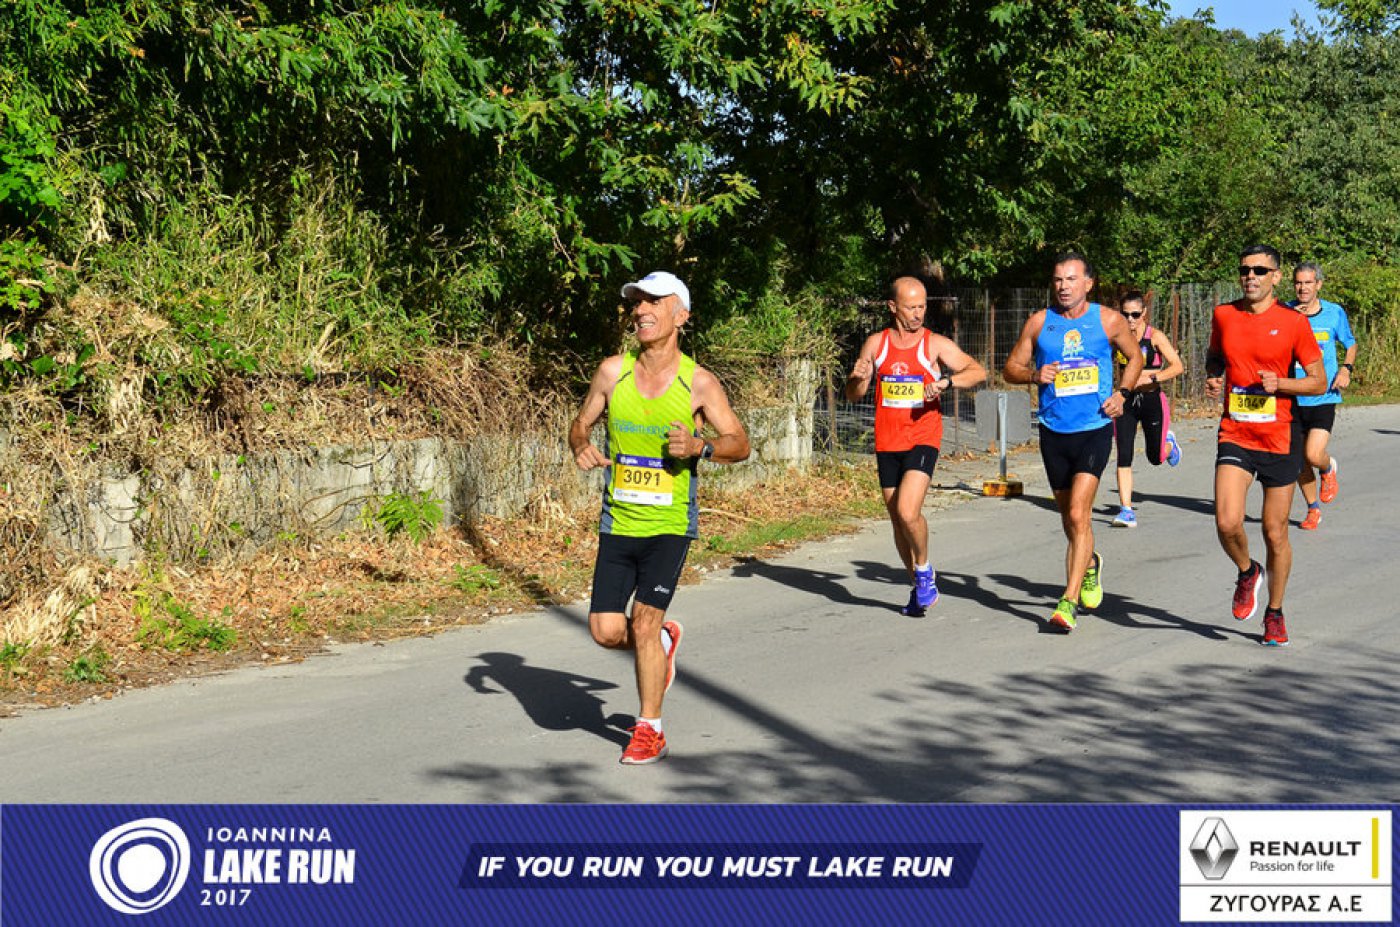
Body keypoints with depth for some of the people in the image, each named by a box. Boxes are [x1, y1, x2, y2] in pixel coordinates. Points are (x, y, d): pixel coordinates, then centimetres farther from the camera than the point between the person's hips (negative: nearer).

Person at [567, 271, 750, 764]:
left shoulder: (699, 382, -7)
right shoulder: (613, 371, 0)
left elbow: (740, 444, -2)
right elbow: (581, 424, 12)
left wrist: (699, 447, -21)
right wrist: (581, 447, -11)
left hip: (670, 524, -3)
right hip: (618, 521, 3)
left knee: (644, 622, -11)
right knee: (607, 631, -1)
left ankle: (650, 730, 9)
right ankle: (664, 640, 34)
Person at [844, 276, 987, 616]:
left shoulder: (936, 345, -2)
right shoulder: (875, 344, 6)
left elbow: (979, 371, -7)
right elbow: (853, 395, 12)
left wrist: (947, 381, -24)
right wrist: (857, 377, -11)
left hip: (923, 439, -4)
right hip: (887, 443, 4)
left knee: (908, 511, -21)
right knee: (898, 520, 9)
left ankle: (924, 569, 6)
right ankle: (919, 586, 26)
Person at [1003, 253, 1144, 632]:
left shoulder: (1109, 320, 0)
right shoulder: (1039, 322, 3)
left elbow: (1135, 357, 16)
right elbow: (1011, 368, 9)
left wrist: (1121, 394, 0)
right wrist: (1034, 375, -12)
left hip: (1095, 429, -3)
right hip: (1054, 431, 3)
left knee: (1078, 515, -16)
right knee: (1069, 515, 16)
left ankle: (1069, 601, -16)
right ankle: (1089, 564, 47)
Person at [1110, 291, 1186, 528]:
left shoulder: (1155, 336, -9)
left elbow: (1178, 366, -15)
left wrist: (1150, 378, -26)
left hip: (1151, 400, -2)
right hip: (1125, 402, 2)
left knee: (1156, 458, 10)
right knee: (1124, 456, -9)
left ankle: (1169, 442, 46)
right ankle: (1126, 510, -8)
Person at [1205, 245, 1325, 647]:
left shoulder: (1293, 322, -5)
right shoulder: (1223, 315, 3)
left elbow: (1319, 382, 0)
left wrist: (1280, 383, -17)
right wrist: (1213, 378, 1)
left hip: (1279, 438, -1)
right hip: (1234, 437, 2)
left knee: (1276, 534, 7)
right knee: (1227, 523, -17)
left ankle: (1274, 612, 27)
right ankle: (1247, 573, 17)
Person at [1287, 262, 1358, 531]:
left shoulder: (1335, 313, 0)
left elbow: (1351, 345, 13)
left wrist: (1346, 369, -4)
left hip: (1324, 397, -1)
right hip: (1293, 397, 1)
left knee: (1314, 456, -15)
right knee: (1300, 460, 8)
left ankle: (1328, 469, 22)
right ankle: (1313, 508, 30)